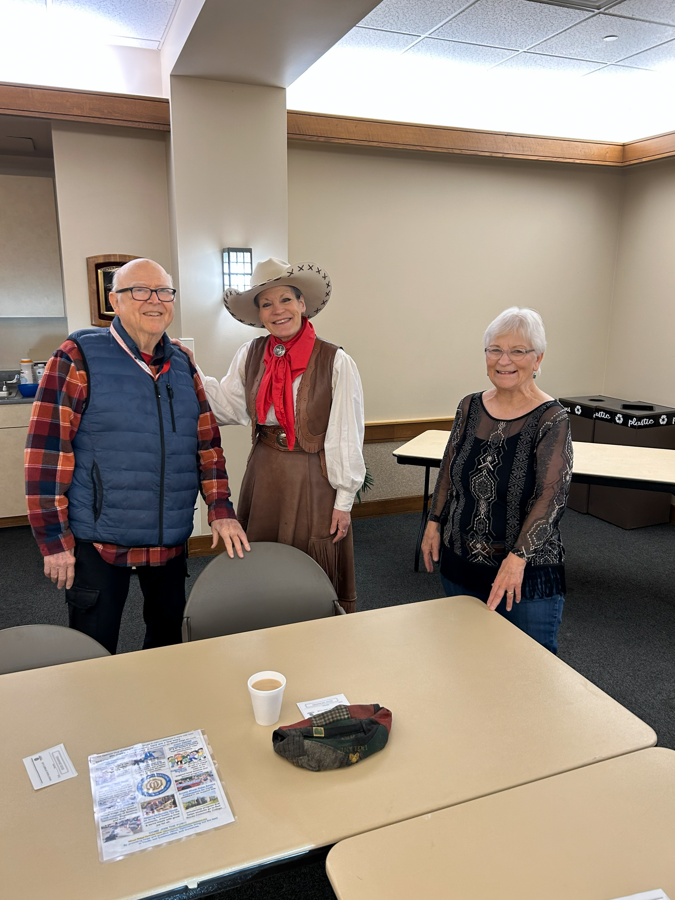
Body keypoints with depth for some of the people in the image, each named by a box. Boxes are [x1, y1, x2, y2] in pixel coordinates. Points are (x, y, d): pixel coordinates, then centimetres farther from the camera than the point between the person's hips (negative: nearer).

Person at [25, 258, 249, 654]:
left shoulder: (183, 367, 8)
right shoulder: (79, 359, -8)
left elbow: (208, 442, 11)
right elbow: (47, 451, -10)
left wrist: (221, 510, 2)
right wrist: (55, 540, -12)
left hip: (171, 542, 5)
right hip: (97, 542, -4)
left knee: (169, 636, 19)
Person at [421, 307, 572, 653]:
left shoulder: (551, 419, -13)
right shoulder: (470, 407, 2)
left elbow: (552, 495, -20)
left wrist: (518, 557, -29)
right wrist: (434, 523, 8)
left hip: (527, 575, -5)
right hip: (460, 565, 5)